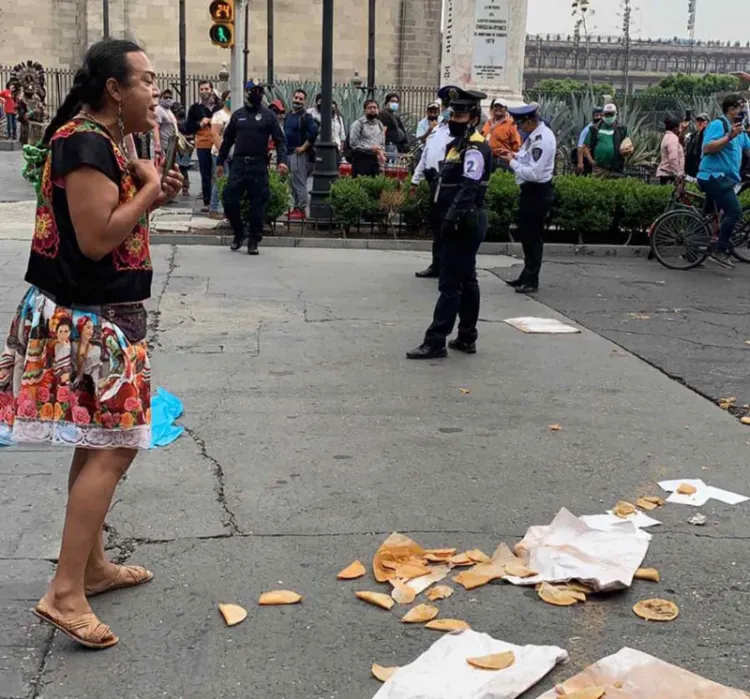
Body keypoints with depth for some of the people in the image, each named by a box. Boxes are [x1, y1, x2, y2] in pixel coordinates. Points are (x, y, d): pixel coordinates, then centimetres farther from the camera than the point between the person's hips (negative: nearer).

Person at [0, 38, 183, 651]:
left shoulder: (101, 141, 13)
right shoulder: (85, 142, -18)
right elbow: (95, 239, -25)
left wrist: (153, 194, 5)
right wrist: (150, 188, -14)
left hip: (100, 315, 10)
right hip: (88, 320, -10)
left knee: (100, 443, 15)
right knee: (112, 447, -9)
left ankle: (93, 564, 27)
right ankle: (65, 592, -6)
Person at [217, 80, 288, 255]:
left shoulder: (268, 116, 4)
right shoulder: (238, 115, 12)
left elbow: (279, 140, 0)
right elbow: (227, 140, 17)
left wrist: (281, 160, -15)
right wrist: (220, 162, 15)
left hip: (259, 166, -2)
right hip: (238, 164, 2)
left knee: (258, 205, 0)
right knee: (230, 201, -3)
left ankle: (253, 241, 11)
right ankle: (238, 234, 18)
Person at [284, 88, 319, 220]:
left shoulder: (306, 117, -10)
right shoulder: (288, 116, 15)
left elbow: (314, 132, -22)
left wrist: (304, 147, -18)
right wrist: (285, 148, 14)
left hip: (300, 154, -8)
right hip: (288, 153, 8)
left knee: (299, 183, -8)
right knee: (293, 183, 13)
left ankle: (301, 209, -5)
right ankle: (296, 207, 21)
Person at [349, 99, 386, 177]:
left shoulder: (379, 124, 16)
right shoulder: (358, 124, -4)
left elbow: (382, 143, 22)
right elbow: (353, 143, -11)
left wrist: (381, 152, 0)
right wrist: (370, 148, -15)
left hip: (375, 159, 6)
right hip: (361, 159, -6)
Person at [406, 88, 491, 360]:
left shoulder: (475, 149, -16)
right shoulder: (460, 143, 17)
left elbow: (468, 190, -26)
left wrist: (451, 220, -30)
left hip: (465, 224, -11)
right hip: (465, 223, 11)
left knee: (450, 284, -8)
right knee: (467, 281, 14)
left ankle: (435, 342, -6)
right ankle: (467, 338, 22)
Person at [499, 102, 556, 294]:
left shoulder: (543, 139, -23)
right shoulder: (536, 134, 6)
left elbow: (534, 173, -27)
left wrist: (512, 162, -16)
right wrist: (515, 156, 3)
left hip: (538, 192, -10)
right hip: (530, 190, 10)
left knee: (533, 235, 1)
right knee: (526, 233, 18)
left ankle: (532, 281, 12)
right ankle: (527, 276, 31)